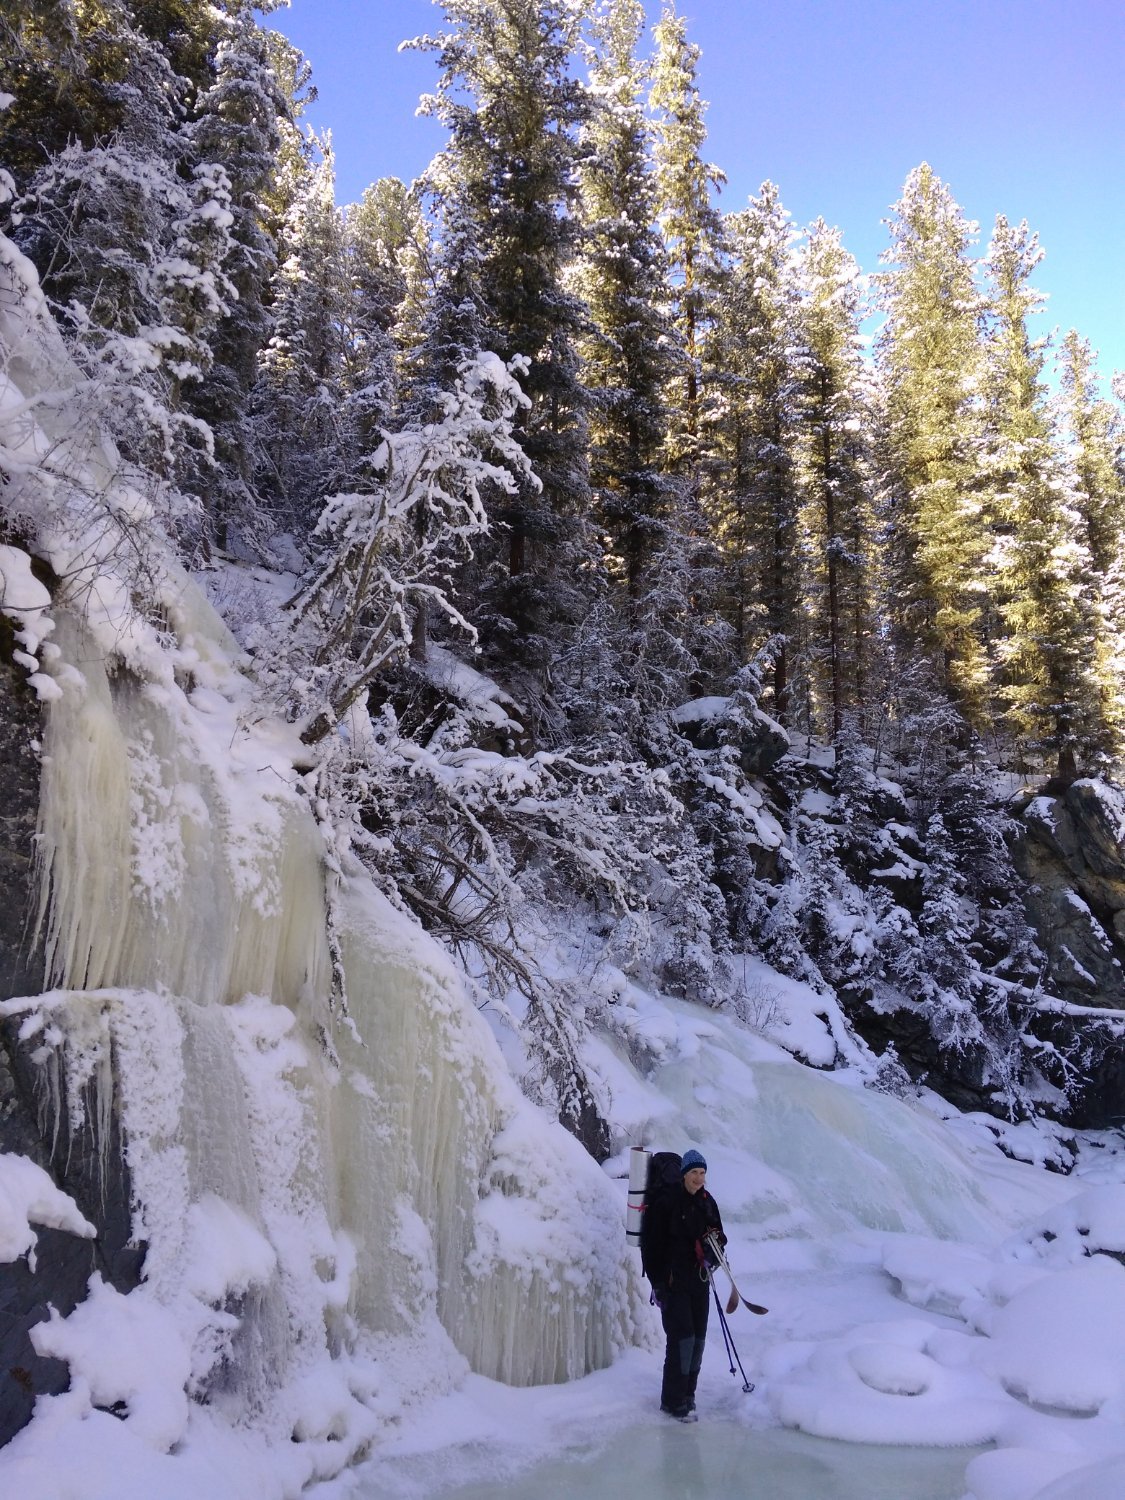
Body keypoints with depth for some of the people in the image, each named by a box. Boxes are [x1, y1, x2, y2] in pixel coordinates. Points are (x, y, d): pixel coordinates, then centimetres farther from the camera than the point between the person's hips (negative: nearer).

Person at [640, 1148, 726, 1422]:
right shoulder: (666, 1201, -14)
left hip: (699, 1280, 7)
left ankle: (687, 1392, 25)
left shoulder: (707, 1201, 7)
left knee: (698, 1337, 10)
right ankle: (673, 1401, 2)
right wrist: (657, 1281, -13)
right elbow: (651, 1244, -12)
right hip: (673, 1281, -6)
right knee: (682, 1337, -10)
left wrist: (717, 1241, -5)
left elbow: (718, 1233, 19)